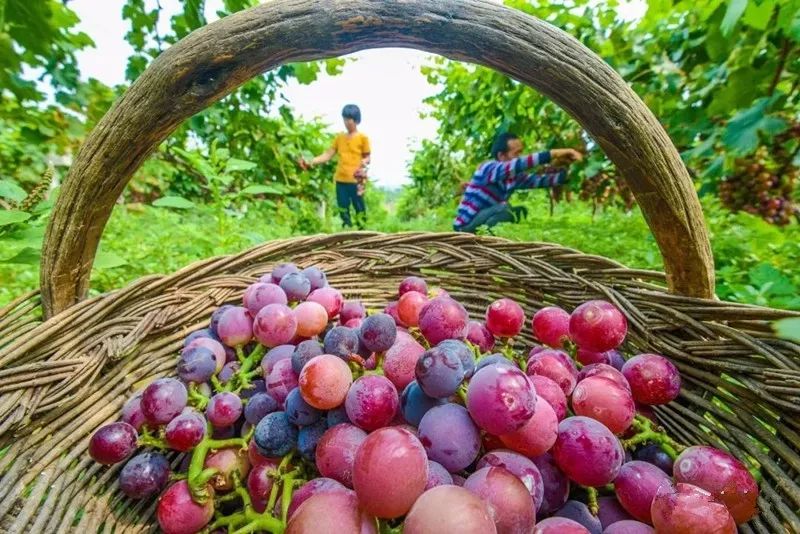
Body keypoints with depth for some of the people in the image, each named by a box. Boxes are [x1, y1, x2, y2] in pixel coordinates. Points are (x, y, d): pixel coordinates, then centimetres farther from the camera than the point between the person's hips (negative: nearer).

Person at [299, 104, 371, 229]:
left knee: (359, 206, -1)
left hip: (356, 180, -4)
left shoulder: (363, 138, 1)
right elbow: (328, 155, 9)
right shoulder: (339, 137, 13)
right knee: (343, 208, 7)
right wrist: (311, 162, -2)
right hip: (341, 179, 4)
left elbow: (367, 157, 4)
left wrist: (364, 162, -20)